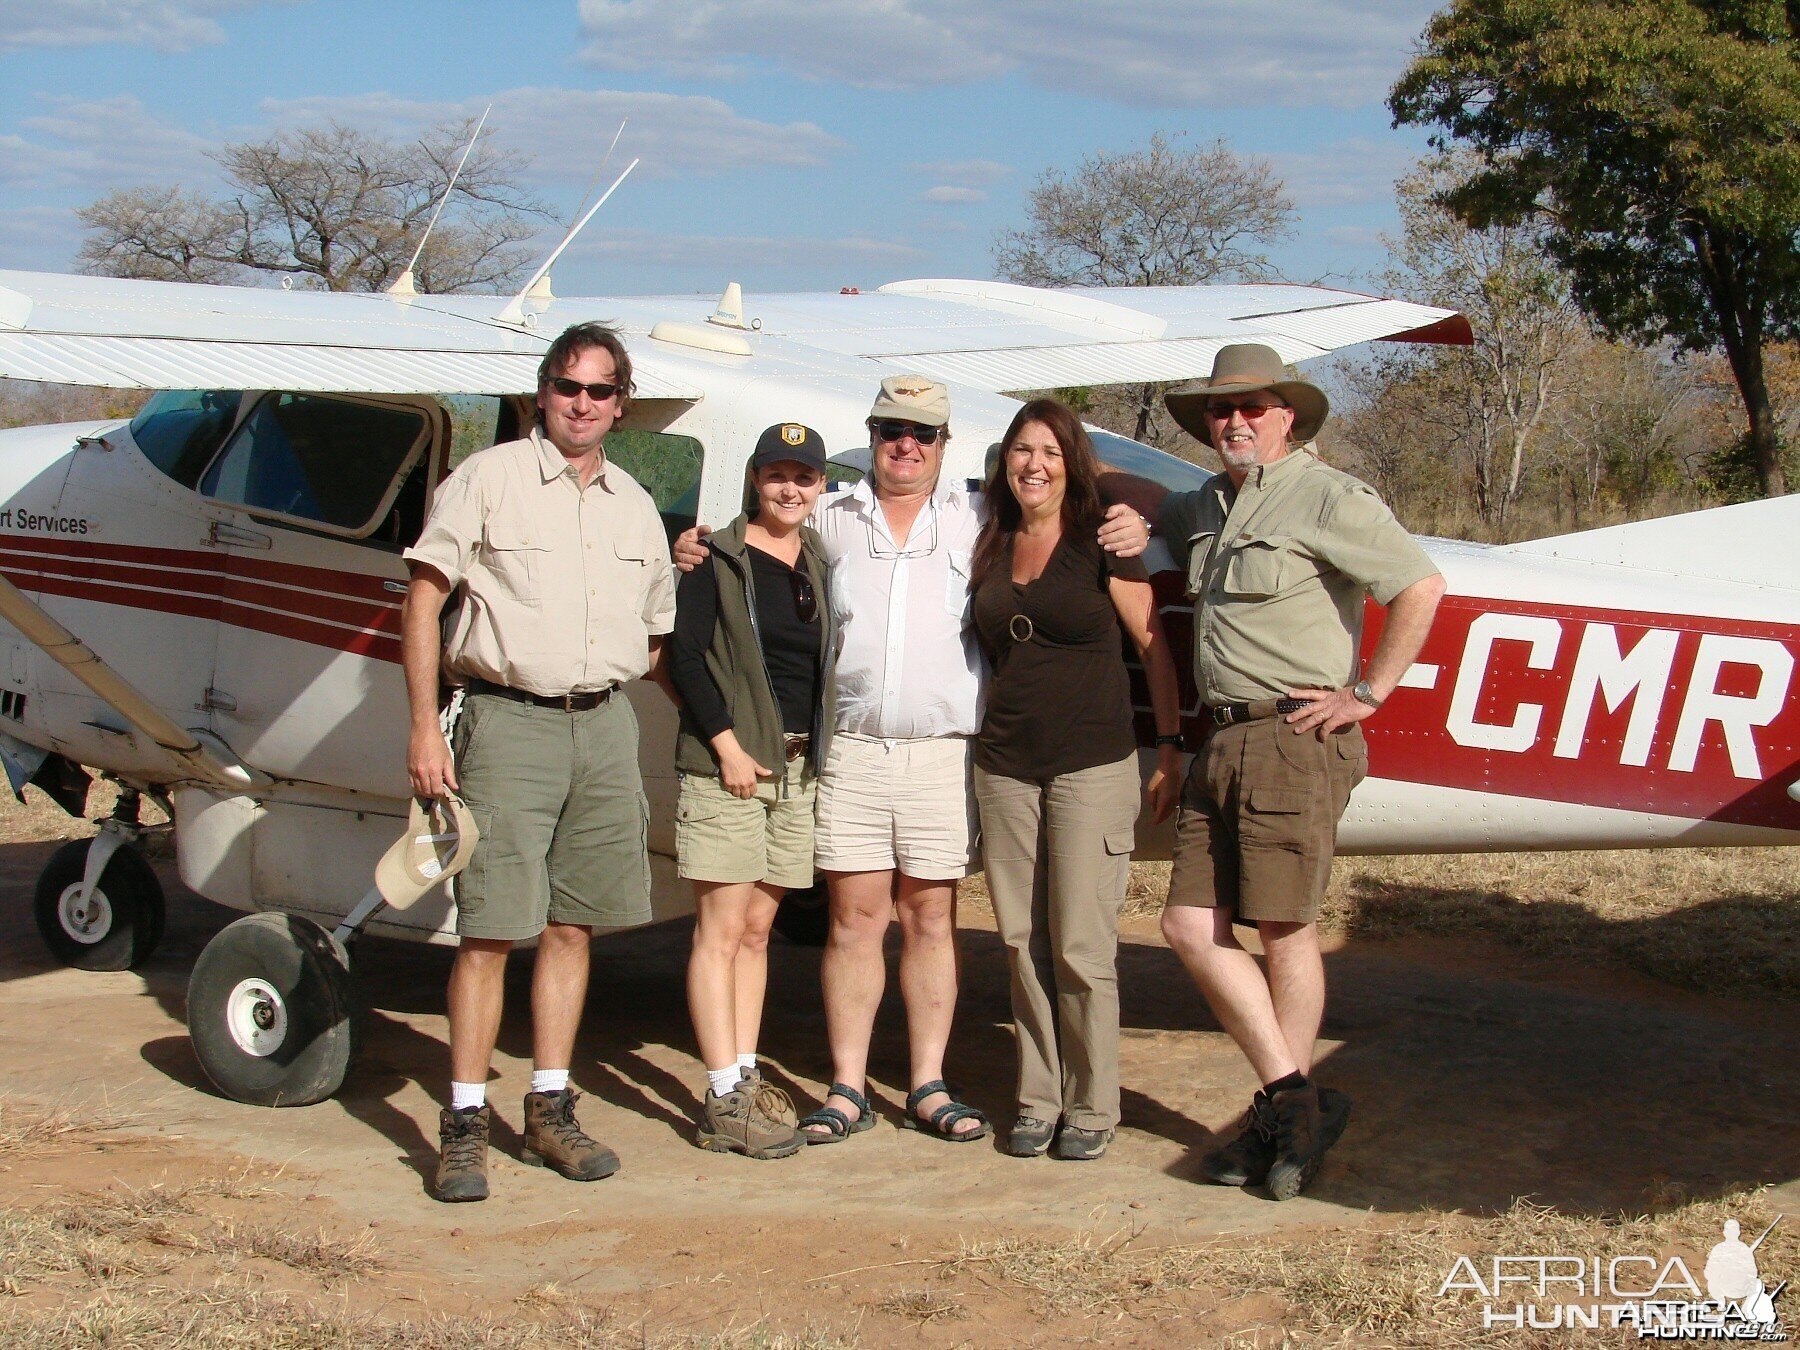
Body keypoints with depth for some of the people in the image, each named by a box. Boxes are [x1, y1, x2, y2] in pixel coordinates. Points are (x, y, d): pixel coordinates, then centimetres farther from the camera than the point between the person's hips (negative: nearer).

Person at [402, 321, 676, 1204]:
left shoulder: (636, 508, 14)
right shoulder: (488, 479, 0)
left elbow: (656, 633, 24)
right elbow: (421, 601, -4)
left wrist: (609, 684, 9)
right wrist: (424, 726, -10)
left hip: (605, 727, 5)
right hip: (508, 723, -5)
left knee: (572, 926, 9)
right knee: (489, 930, -6)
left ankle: (550, 1111, 18)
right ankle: (464, 1123, 3)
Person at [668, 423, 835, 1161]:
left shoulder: (823, 563, 13)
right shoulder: (719, 559, -3)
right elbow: (684, 655, -9)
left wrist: (819, 748, 7)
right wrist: (726, 744, -14)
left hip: (798, 766, 6)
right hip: (728, 764, -5)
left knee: (758, 929, 10)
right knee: (722, 928, -5)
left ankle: (746, 1079, 16)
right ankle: (725, 1101, -5)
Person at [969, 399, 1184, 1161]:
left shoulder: (1101, 544, -2)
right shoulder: (992, 551, 11)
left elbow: (1153, 646, 0)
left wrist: (1170, 747, -3)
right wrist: (990, 737, 13)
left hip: (1093, 766, -4)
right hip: (1004, 769, 5)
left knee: (1081, 948, -5)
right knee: (1023, 945, 7)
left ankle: (1092, 1107, 7)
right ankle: (1038, 1100, 17)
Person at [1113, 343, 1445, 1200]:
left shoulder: (1325, 498, -5)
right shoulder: (1207, 508, 19)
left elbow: (1420, 587, -13)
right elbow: (1146, 502, 41)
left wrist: (1369, 692, -12)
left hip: (1293, 739, -8)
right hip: (1220, 742, 8)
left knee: (1283, 929, -4)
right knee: (1191, 927, 2)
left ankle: (1282, 1118, 9)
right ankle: (1296, 1101, 9)